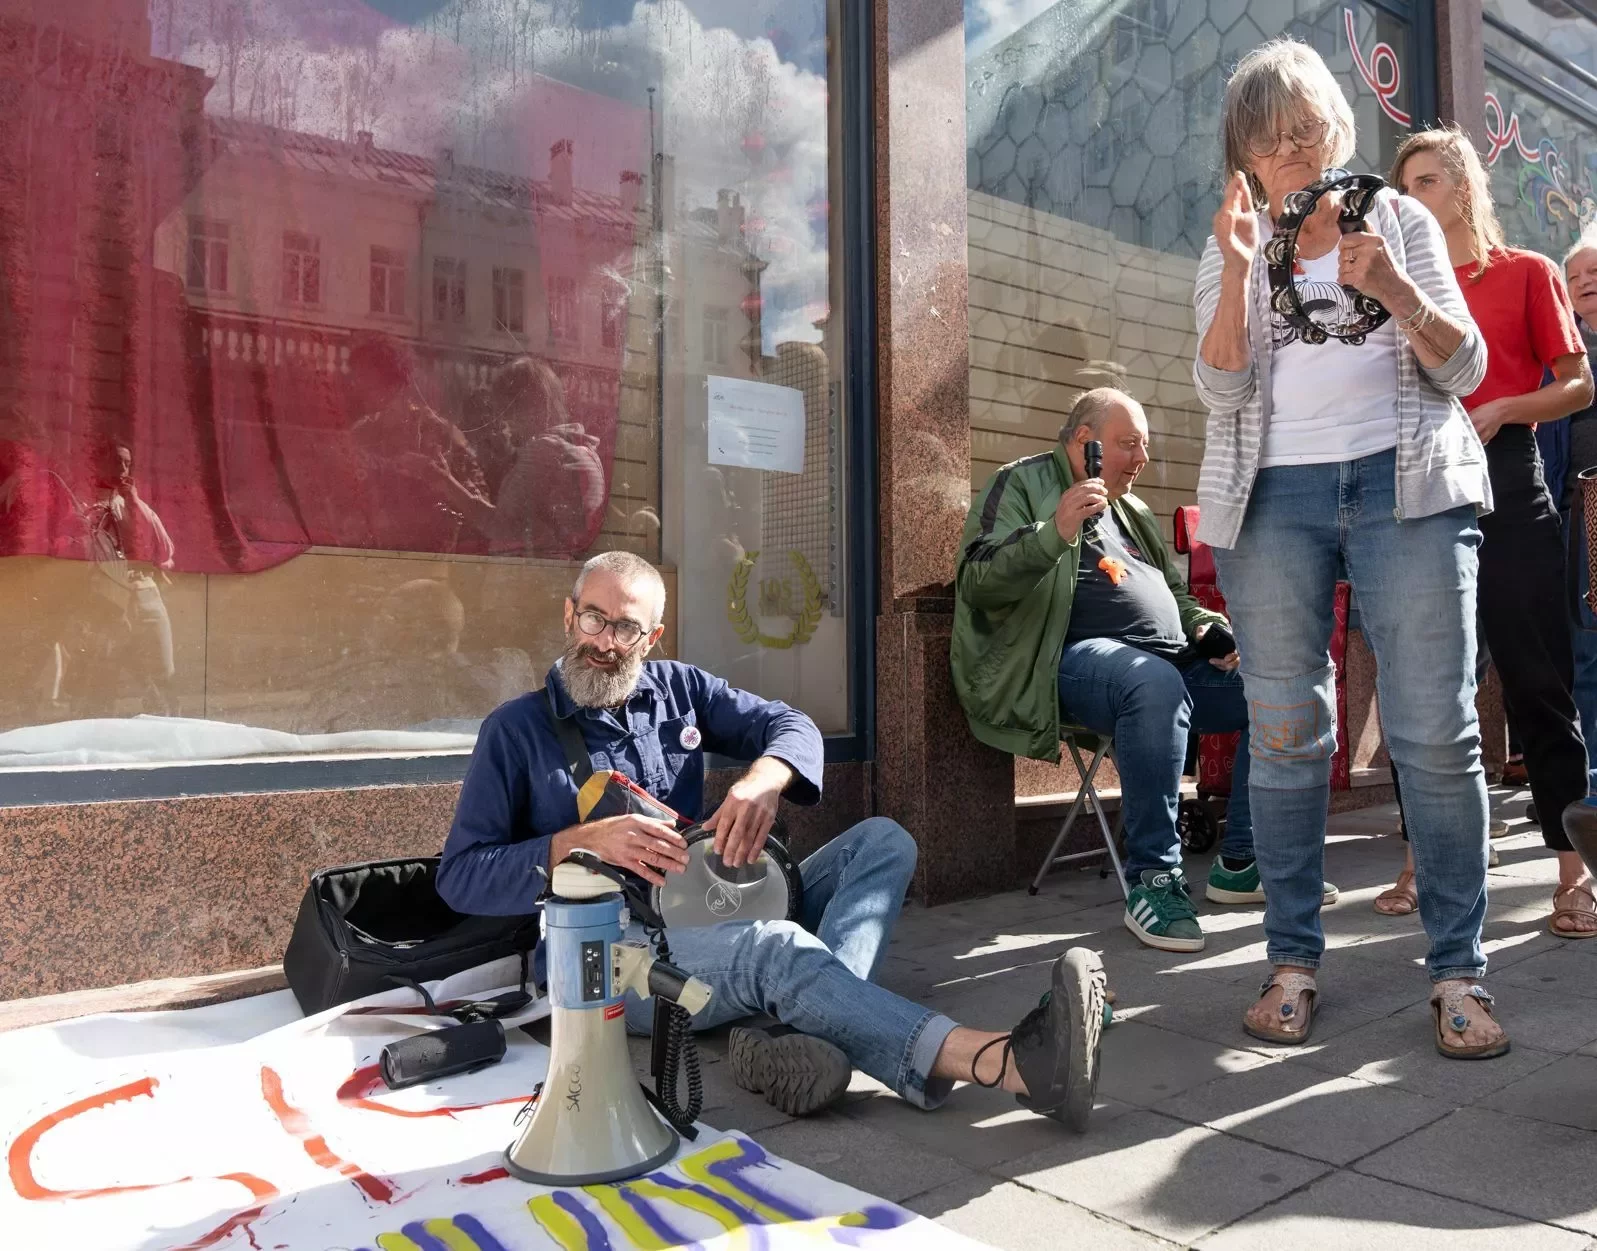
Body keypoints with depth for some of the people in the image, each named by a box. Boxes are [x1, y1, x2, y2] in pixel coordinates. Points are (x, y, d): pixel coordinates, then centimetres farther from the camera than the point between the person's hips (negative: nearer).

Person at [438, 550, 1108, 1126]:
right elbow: (460, 875, -1)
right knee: (778, 948, -34)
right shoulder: (517, 730, 3)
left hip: (719, 917, 6)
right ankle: (1004, 1061, -49)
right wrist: (584, 842, -16)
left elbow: (791, 724, 6)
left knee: (882, 841, -10)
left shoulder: (678, 688, 14)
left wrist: (763, 779, -19)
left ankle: (803, 1031, -38)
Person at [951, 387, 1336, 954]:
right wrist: (1054, 533, -23)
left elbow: (1175, 592, 34)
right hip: (1078, 657, -8)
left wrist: (1207, 629, 11)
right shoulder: (1024, 484, 5)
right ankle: (1153, 881, -28)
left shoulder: (1132, 511, 28)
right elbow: (977, 586, -9)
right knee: (1156, 684, -38)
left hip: (1172, 659, 8)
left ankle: (1240, 864, 3)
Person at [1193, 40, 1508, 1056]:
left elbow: (1465, 370, 5)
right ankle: (1293, 962, 9)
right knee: (1287, 736, 0)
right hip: (1273, 498, 1)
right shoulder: (1230, 251, 13)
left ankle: (1459, 971, 6)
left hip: (1407, 486, 0)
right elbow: (1222, 390, -2)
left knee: (1438, 734, -5)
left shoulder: (1401, 221, 13)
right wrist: (1239, 269, -13)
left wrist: (1397, 290, -12)